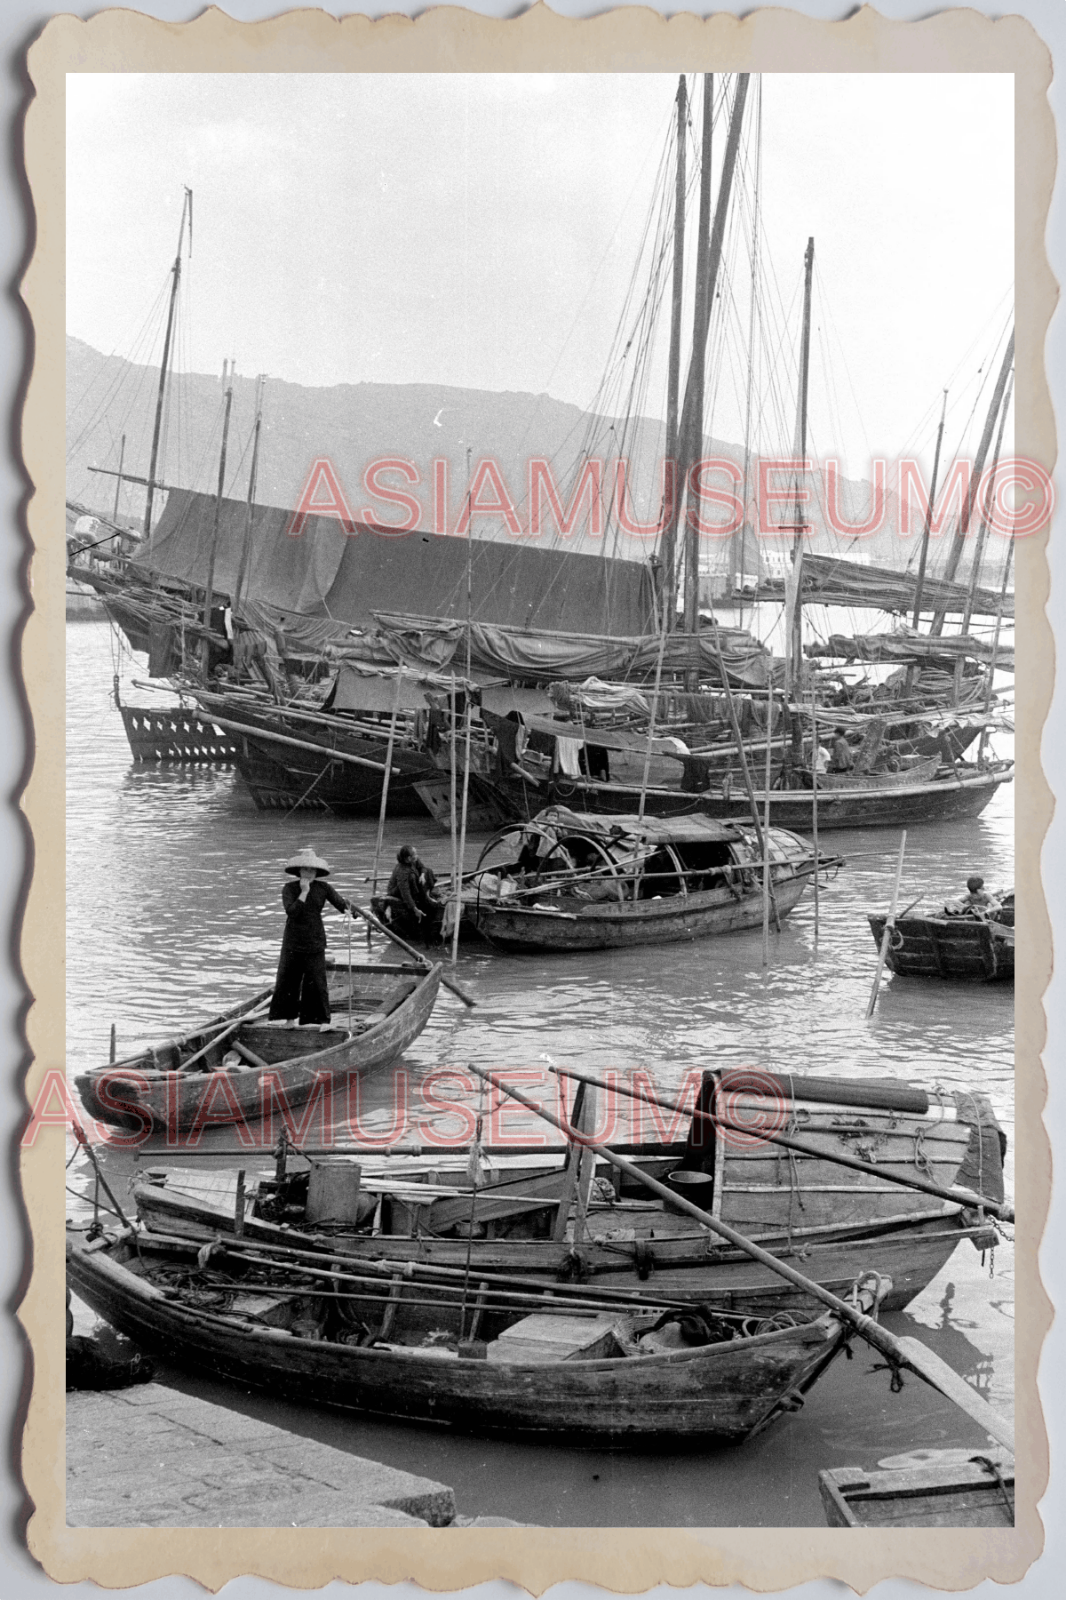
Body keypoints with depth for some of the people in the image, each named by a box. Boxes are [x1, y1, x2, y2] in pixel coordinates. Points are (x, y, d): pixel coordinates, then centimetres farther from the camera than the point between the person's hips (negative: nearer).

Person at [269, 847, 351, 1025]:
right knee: (287, 978, 4)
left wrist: (347, 910, -28)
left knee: (316, 981, -2)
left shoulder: (324, 888, 0)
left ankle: (320, 1019, 5)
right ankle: (289, 1017, 18)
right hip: (293, 942, 0)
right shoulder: (289, 889, -4)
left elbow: (340, 902, -5)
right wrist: (304, 892, -20)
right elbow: (291, 911, -18)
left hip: (315, 943, 0)